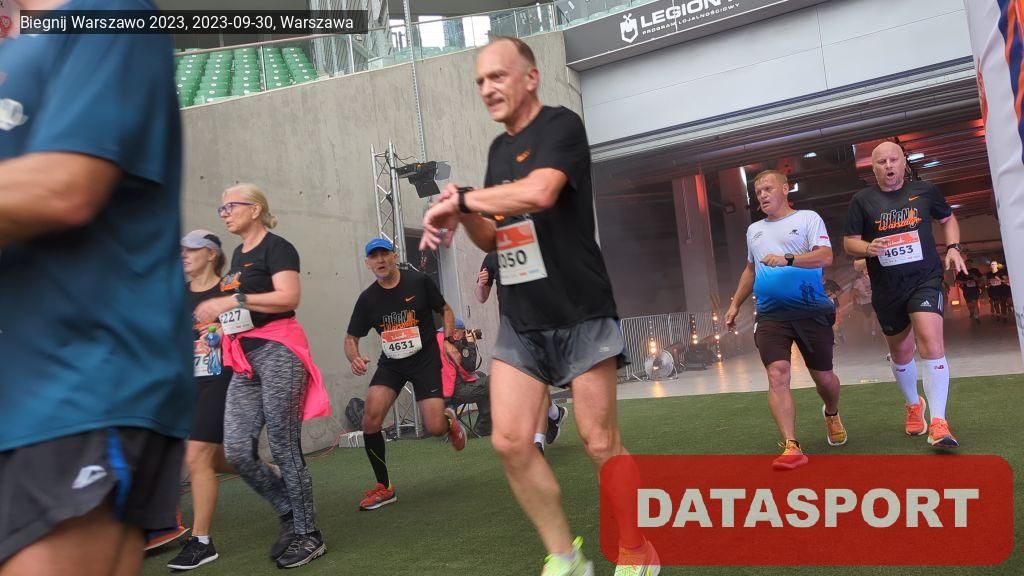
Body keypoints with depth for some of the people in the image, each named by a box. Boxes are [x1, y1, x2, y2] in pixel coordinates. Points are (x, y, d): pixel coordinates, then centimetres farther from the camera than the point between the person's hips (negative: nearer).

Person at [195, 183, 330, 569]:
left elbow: (289, 297, -20)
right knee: (237, 452, 0)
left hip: (277, 351, -8)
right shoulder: (238, 255, 22)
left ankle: (309, 534, 10)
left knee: (284, 447, -5)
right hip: (244, 360, 8)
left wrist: (233, 300, -20)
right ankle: (291, 514, 19)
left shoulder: (276, 247, -5)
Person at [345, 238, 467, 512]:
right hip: (390, 365, 2)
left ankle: (449, 419, 29)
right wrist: (354, 358, -17)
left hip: (426, 361, -2)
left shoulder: (420, 282, -7)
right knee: (370, 419, -18)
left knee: (435, 428, -13)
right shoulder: (367, 299, -3)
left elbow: (446, 311, 6)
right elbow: (351, 337, 5)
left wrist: (449, 340, -10)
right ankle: (384, 488, 2)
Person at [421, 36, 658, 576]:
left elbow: (538, 192, -28)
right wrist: (463, 217, -2)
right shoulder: (498, 149, 15)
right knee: (510, 441, -1)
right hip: (519, 322, 7)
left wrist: (459, 198, -17)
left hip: (579, 315, -6)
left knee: (601, 443, 0)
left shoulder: (561, 126, -7)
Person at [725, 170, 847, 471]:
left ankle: (832, 414, 44)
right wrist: (735, 304, 24)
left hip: (811, 310, -3)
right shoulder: (754, 230, 18)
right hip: (770, 314, 3)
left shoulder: (808, 218, 1)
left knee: (822, 376, 10)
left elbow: (825, 256, -12)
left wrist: (787, 259, -26)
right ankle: (791, 447, -17)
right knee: (777, 376, -14)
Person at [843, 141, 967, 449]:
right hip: (886, 288, 1)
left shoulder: (925, 191, 3)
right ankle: (914, 405, 41)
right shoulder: (862, 200, 0)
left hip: (925, 280, -1)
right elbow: (849, 243, 2)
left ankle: (938, 423, -17)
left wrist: (953, 247, 3)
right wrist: (868, 248, -19)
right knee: (900, 353, 14)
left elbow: (947, 219, 19)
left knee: (931, 342, -21)